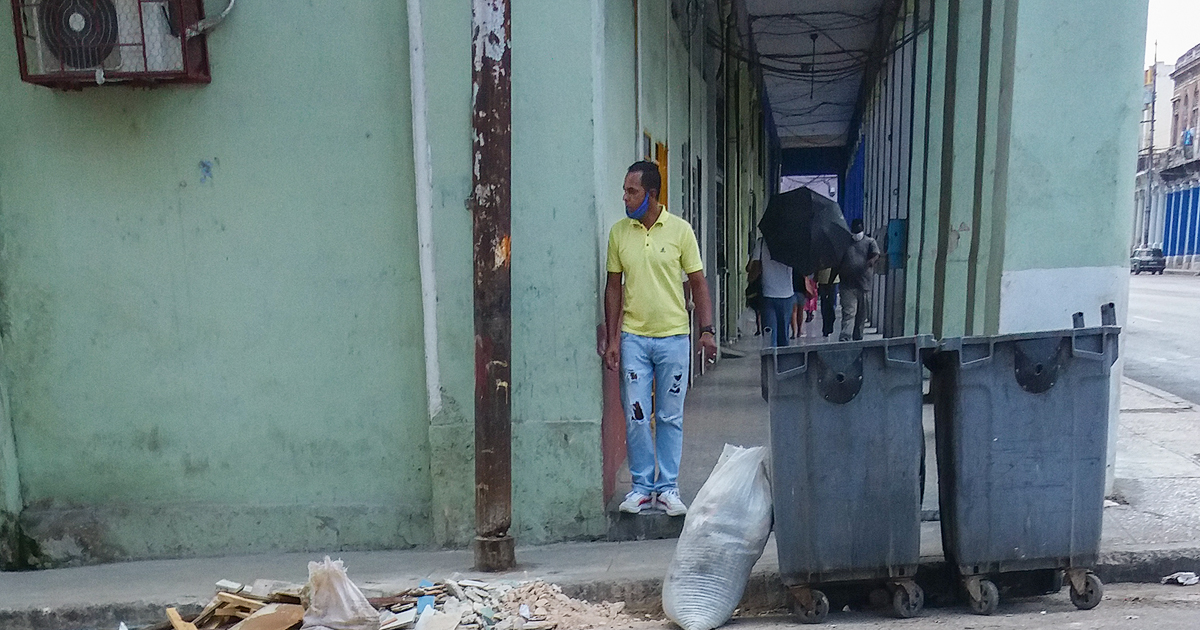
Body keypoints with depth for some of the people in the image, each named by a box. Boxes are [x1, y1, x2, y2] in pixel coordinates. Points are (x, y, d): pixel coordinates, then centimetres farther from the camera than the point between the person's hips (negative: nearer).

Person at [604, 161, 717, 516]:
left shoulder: (680, 230, -1)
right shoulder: (618, 233, 4)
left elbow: (698, 283, 3)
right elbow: (613, 287, 7)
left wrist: (707, 330, -6)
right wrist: (611, 339, 2)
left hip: (674, 337, -1)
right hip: (633, 337, 1)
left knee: (670, 417, 6)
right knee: (635, 417, 3)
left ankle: (668, 487, 18)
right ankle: (642, 486, 17)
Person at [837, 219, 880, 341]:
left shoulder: (869, 242, 8)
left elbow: (876, 253, -11)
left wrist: (872, 260, -33)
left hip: (864, 284, 1)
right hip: (847, 285, -1)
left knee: (861, 313, 11)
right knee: (848, 311, -11)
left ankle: (858, 337, 24)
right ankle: (844, 337, -17)